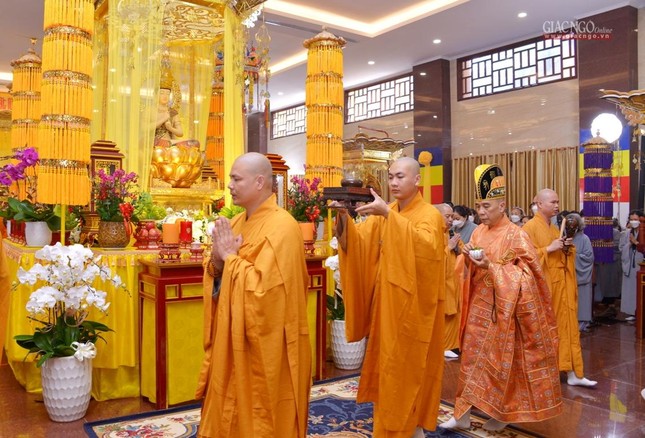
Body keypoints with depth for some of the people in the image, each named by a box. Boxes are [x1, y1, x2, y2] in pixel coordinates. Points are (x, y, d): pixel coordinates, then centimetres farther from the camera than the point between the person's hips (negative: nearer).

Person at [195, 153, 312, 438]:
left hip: (266, 346, -8)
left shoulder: (282, 227, -19)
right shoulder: (237, 222, 7)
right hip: (234, 341, 8)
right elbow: (217, 276, 12)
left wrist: (231, 257, -17)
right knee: (231, 413, 19)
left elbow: (264, 287, -28)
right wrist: (217, 260, -9)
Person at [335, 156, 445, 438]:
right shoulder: (384, 213, 7)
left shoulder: (429, 215, -11)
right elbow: (358, 245, -5)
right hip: (384, 304, 6)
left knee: (409, 368, 5)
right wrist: (344, 217, -23)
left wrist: (388, 214, -39)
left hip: (412, 308, -5)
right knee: (386, 367, 14)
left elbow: (426, 246, -33)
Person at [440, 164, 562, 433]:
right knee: (471, 356, 7)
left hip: (503, 308, -6)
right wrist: (469, 258, -10)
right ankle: (463, 413, 14)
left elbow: (525, 275, -14)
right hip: (479, 305, 6)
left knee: (501, 359, 4)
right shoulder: (478, 232, 6)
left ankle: (502, 413, 22)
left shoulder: (516, 235, -12)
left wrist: (491, 266, -25)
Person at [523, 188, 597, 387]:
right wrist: (549, 248, -20)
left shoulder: (555, 228, 15)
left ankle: (573, 373, 12)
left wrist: (568, 248, 1)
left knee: (566, 326, 7)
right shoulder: (530, 227, -10)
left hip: (561, 284, 8)